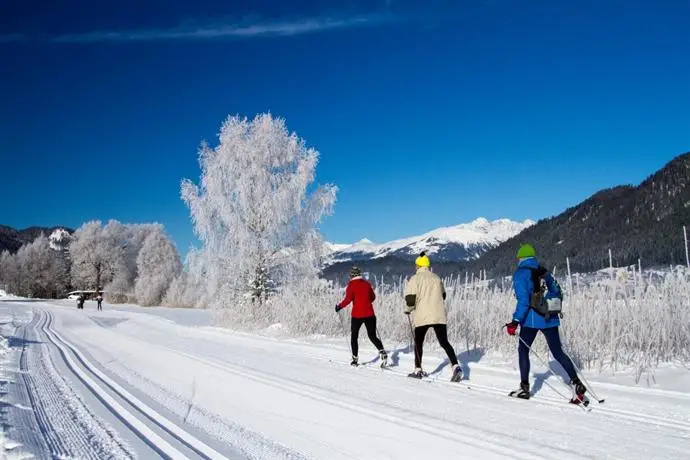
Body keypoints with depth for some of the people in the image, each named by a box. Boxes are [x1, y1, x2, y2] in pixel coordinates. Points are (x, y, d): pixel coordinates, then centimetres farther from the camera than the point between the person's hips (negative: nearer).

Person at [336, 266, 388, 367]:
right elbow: (373, 297, 17)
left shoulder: (351, 285, -6)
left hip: (357, 315, -4)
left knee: (354, 337, 13)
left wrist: (339, 306, 0)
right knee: (372, 336, 11)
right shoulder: (366, 283, 8)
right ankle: (382, 352, -12)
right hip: (369, 314, 4)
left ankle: (355, 359, 13)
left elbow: (348, 299, -14)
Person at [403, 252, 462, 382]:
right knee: (444, 342, 3)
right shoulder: (436, 278, 12)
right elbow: (443, 295, 24)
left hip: (422, 316, -4)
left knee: (418, 342, 14)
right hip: (439, 316, 4)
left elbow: (410, 299, -11)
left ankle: (418, 370, 17)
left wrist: (408, 309, 8)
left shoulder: (415, 279, -5)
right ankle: (456, 367, -14)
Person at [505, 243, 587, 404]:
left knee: (523, 350, 11)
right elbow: (558, 293, 15)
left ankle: (524, 387, 13)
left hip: (531, 319, -5)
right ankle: (577, 383, -1)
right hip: (550, 318, 5)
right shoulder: (544, 272, 10)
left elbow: (523, 300, -16)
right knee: (558, 352, 10)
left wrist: (515, 321, -15)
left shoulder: (520, 274, -8)